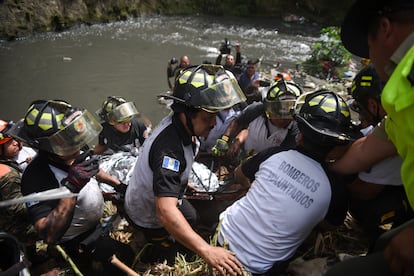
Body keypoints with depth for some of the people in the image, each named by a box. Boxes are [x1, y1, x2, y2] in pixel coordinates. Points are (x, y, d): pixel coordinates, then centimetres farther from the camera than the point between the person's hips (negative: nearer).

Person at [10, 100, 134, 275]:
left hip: (98, 220, 7)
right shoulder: (36, 177, -34)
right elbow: (49, 236, -38)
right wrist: (71, 187, -44)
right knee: (127, 258, -10)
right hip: (79, 240, -7)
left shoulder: (76, 154, -13)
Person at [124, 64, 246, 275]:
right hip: (150, 214, -8)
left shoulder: (182, 123, -16)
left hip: (168, 195, 9)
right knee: (170, 255, 11)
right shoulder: (169, 148, -44)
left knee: (192, 221, 29)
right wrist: (205, 250, -56)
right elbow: (165, 211, -51)